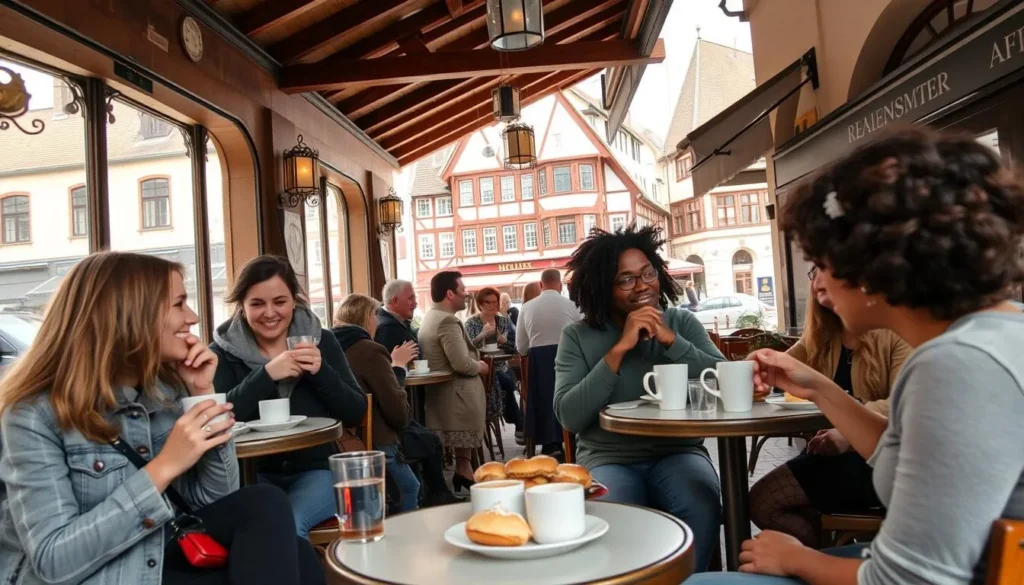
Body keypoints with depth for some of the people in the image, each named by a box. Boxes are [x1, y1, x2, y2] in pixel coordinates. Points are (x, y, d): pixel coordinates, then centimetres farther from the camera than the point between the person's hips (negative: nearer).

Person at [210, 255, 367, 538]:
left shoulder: (321, 341, 5)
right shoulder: (224, 351, 2)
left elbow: (356, 414, 1)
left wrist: (321, 371, -13)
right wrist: (266, 374, -22)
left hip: (316, 469, 0)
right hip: (254, 473, 0)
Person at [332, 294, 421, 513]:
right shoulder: (369, 351, -15)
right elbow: (399, 413, -14)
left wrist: (392, 365, 8)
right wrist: (398, 367, -1)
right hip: (374, 443, -8)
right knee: (410, 488, 16)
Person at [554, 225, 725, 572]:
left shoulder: (682, 322, 5)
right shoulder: (577, 337, -1)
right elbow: (568, 416, -13)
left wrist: (670, 340, -16)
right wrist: (619, 349, -17)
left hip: (677, 452, 2)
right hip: (607, 458, -1)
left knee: (701, 506, -29)